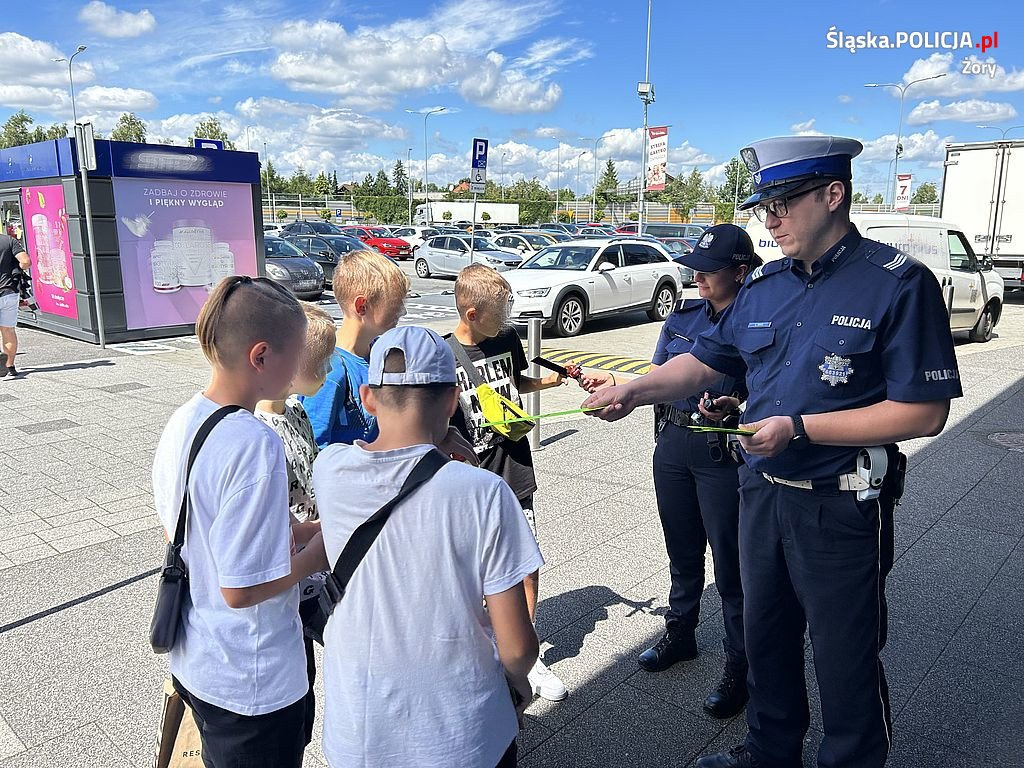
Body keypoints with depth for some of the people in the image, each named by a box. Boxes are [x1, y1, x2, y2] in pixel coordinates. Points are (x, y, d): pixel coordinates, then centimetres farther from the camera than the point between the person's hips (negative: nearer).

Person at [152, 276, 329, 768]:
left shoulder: (181, 423, -4)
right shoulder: (255, 445, -30)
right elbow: (241, 588, -27)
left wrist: (298, 531, 5)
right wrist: (321, 548, -13)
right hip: (252, 682, -7)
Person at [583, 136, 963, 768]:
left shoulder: (899, 283, -15)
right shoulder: (764, 284, 4)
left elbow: (923, 412, -18)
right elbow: (705, 362, 9)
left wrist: (799, 428, -22)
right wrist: (636, 390, -8)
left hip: (842, 507, -6)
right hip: (762, 492, 6)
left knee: (845, 658, 11)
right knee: (765, 635, 22)